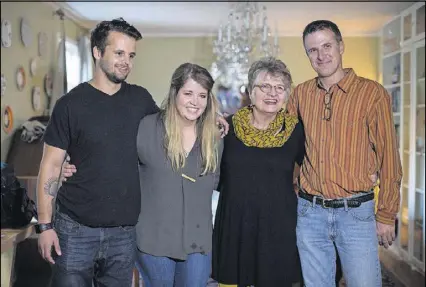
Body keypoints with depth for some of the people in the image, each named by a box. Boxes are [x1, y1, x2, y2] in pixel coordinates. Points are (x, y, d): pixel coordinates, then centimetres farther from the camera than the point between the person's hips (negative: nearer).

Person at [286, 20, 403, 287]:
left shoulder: (372, 92, -6)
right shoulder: (301, 94, 4)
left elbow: (388, 158, -4)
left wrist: (386, 216, -2)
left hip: (356, 212, -3)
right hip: (310, 212, 3)